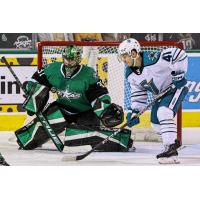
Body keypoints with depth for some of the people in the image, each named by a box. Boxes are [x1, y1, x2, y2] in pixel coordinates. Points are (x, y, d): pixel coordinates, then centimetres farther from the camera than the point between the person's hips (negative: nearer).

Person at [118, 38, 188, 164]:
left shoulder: (152, 59, -32)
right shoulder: (130, 74, -5)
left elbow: (179, 55, -30)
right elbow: (138, 93, 5)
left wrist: (178, 75, -30)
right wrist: (134, 112, -4)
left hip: (176, 87, -9)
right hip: (161, 93, 9)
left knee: (164, 112, -29)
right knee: (155, 123, 10)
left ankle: (171, 150, -31)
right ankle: (173, 141, 36)